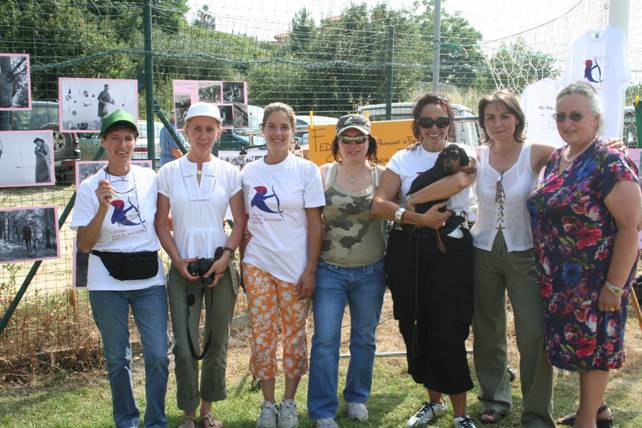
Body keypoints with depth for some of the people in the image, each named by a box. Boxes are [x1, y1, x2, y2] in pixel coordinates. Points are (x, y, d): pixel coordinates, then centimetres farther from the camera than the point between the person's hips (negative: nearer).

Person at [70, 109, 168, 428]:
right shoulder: (89, 188, -3)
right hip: (107, 283, -1)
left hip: (149, 280, 1)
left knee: (157, 355, -3)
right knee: (117, 357, 9)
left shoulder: (151, 179, 1)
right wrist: (103, 207, -21)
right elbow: (84, 244, -8)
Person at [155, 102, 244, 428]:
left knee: (217, 342, 9)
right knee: (185, 345, -2)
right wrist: (178, 260, -8)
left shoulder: (229, 173, 2)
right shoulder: (168, 172, 1)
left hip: (221, 268, 1)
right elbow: (161, 223, 2)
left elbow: (240, 222, 3)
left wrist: (226, 257, -9)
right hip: (183, 269, -1)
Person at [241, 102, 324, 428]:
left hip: (295, 267, -2)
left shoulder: (306, 170, -3)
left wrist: (310, 270, -8)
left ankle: (289, 402, 22)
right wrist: (243, 262, 7)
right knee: (262, 335, 4)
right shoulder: (249, 172, 5)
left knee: (294, 334, 6)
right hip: (258, 266, 2)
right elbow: (245, 222, 12)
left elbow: (315, 224, -4)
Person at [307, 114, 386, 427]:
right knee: (325, 340, -2)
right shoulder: (322, 175, -2)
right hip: (329, 270, -1)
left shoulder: (382, 175, -1)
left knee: (364, 339, 14)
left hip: (370, 272, 1)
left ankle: (357, 397, 33)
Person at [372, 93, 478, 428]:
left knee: (448, 331, -5)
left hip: (450, 249, -3)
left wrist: (410, 199, -12)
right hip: (406, 248, 3)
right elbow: (379, 204, -4)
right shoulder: (403, 159, 8)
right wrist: (419, 218, -16)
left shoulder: (463, 155, 4)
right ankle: (434, 400, 30)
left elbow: (456, 181, -20)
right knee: (414, 328, 10)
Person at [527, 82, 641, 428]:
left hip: (595, 278, -7)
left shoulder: (610, 164, -16)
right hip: (559, 278, 7)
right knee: (578, 342, 17)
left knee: (592, 344, 5)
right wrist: (545, 268, 15)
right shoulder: (556, 159, 7)